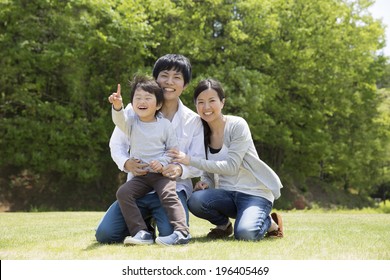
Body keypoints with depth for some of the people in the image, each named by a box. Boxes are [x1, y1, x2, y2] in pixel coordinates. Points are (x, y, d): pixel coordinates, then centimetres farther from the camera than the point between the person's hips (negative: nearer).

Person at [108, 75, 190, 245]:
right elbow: (119, 121, -18)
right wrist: (117, 106, -40)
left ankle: (181, 231, -33)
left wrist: (162, 162, -16)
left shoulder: (165, 124, 2)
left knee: (169, 194, -28)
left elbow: (173, 149, 3)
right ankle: (141, 232, -22)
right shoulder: (132, 123, 5)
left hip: (162, 173, -3)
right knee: (123, 192, -19)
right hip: (140, 176, 3)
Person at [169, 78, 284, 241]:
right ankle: (223, 224, 5)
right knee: (195, 200, -27)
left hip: (255, 192, -4)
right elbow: (208, 173, 10)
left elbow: (231, 167, -20)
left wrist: (190, 160, -24)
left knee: (245, 234, -32)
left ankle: (269, 222, 5)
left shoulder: (237, 125, -11)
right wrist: (205, 183, -14)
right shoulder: (202, 133, 6)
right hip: (226, 193, 5)